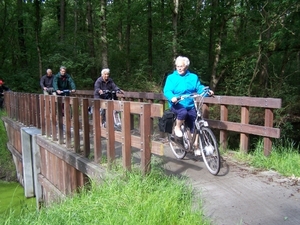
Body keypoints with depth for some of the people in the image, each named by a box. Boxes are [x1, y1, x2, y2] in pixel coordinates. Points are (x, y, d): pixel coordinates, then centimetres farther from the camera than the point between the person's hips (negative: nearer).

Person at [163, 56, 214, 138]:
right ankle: (177, 128, -7)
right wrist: (172, 97, -33)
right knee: (183, 112, -34)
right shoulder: (171, 77, 0)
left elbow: (199, 88, 4)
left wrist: (208, 91, -17)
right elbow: (167, 91, -12)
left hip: (191, 106, 3)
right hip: (177, 105, -3)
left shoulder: (193, 77, 10)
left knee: (195, 126, -2)